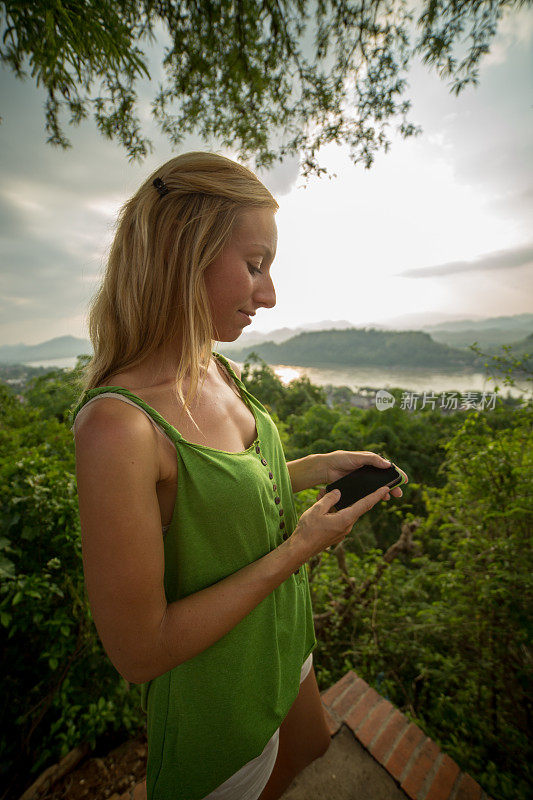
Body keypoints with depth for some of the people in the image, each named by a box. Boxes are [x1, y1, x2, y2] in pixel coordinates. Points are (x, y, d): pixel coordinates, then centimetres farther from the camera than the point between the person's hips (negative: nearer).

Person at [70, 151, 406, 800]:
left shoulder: (216, 369, -9)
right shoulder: (117, 424, -34)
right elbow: (138, 649, -26)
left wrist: (318, 467, -6)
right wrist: (297, 548, -24)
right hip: (213, 695, -7)